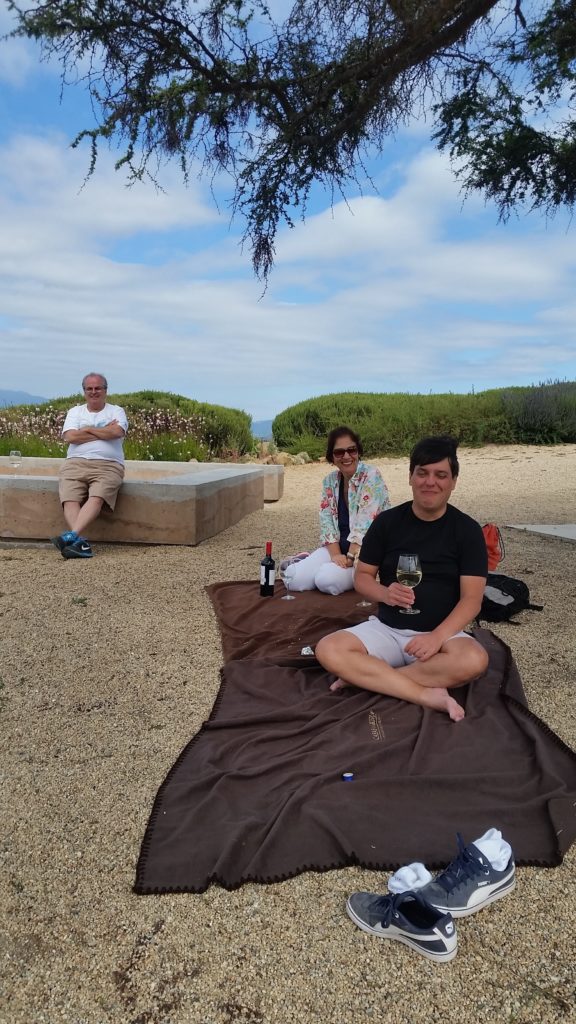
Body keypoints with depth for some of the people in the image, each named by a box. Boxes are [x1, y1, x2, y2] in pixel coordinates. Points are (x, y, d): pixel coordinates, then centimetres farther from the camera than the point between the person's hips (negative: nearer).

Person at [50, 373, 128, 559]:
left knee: (97, 498, -32)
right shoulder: (75, 412, 22)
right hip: (76, 463, 3)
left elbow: (117, 432, -7)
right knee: (70, 499, -26)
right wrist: (104, 431, 3)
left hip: (108, 465, -2)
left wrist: (87, 429, 3)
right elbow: (70, 436, 2)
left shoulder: (116, 411, 16)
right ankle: (79, 542, -42)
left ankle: (71, 536, -46)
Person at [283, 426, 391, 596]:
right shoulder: (329, 481, 5)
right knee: (295, 579, -15)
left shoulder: (371, 476, -13)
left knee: (327, 580, -28)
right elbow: (326, 520, 0)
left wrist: (349, 557, -21)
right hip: (337, 547, 5)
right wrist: (336, 555, -15)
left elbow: (366, 524, -20)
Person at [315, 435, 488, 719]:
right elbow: (362, 577, 5)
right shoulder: (387, 522, 0)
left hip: (442, 632, -1)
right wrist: (386, 594, -18)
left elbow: (471, 598, -9)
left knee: (474, 660, -35)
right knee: (328, 650, -25)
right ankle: (427, 694, -25)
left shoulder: (467, 530, -4)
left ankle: (366, 676, -22)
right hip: (386, 628, 2)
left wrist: (437, 637, -25)